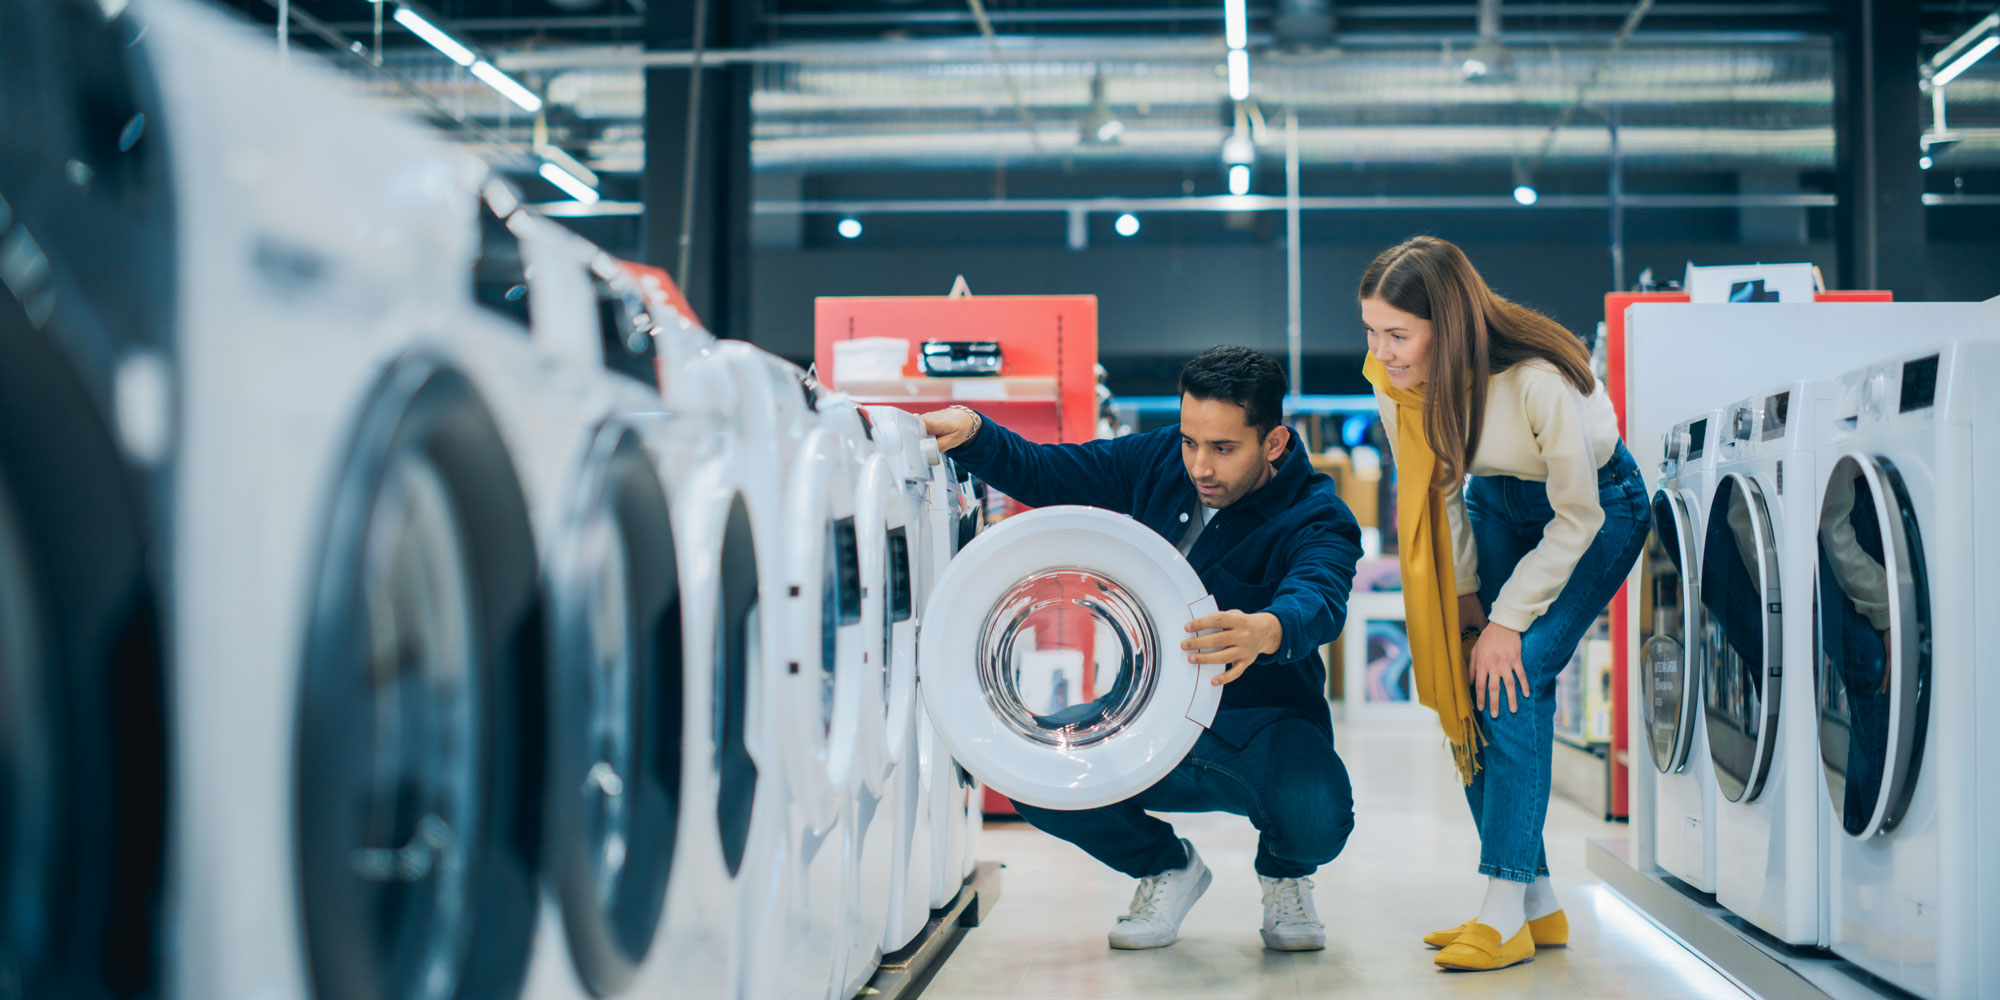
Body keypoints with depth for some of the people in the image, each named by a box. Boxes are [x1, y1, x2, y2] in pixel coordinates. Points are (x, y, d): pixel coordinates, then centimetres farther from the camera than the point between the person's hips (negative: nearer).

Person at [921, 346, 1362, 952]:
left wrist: (1265, 630, -64)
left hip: (1260, 725, -4)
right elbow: (1041, 472, 5)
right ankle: (1166, 867, 11)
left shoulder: (1316, 519, -17)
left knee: (1316, 817, -35)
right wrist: (970, 431, -16)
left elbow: (1319, 598, -39)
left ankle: (1285, 876, 10)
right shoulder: (1161, 462, -1)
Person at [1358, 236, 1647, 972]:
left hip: (1599, 505, -6)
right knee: (1467, 682, -4)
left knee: (1512, 677, -20)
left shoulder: (1539, 380, -36)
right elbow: (1434, 491, -1)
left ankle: (1506, 912, -16)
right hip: (1499, 502, 6)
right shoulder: (1393, 381, -19)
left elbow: (1577, 518, -24)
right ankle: (1538, 902, 7)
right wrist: (1466, 595, -5)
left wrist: (1507, 621, -22)